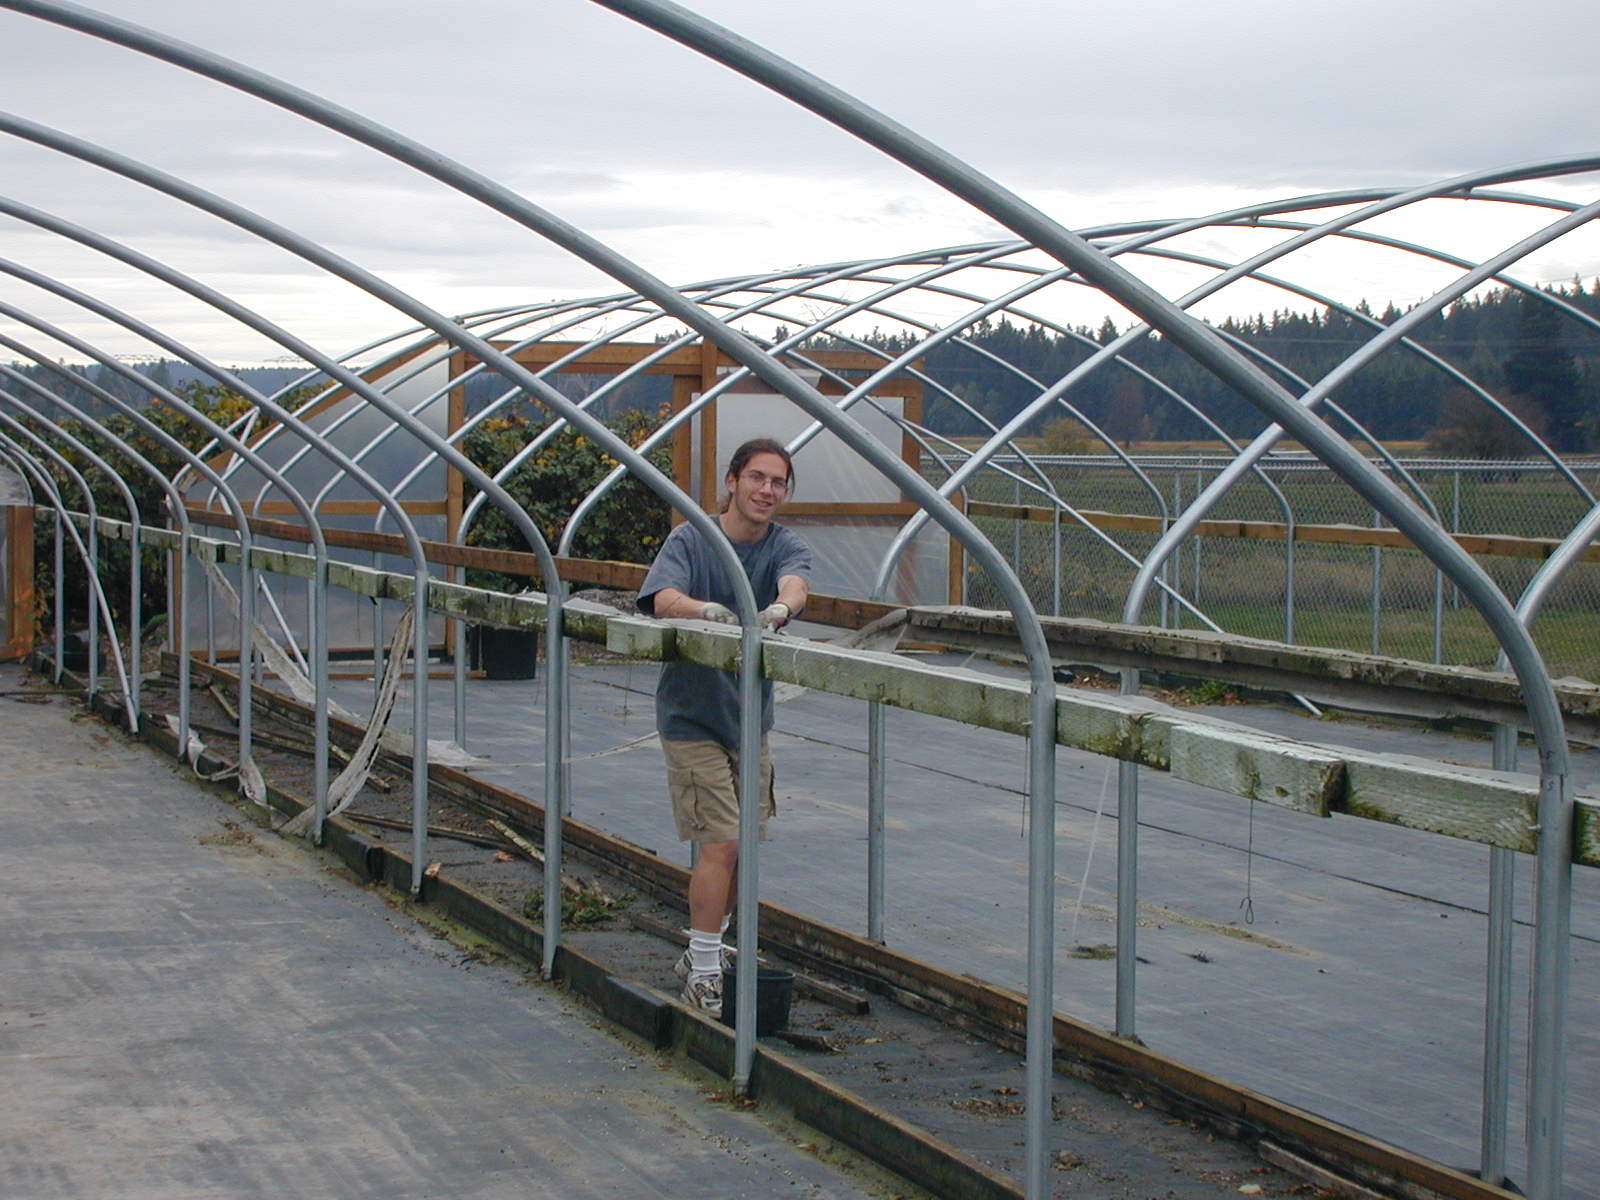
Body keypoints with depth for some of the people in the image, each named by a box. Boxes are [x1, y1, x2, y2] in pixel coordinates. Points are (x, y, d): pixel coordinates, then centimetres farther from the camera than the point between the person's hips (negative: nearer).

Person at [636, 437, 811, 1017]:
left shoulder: (786, 546, 0)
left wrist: (781, 608, -48)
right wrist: (704, 609, -50)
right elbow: (663, 598, -27)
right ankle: (704, 973, -5)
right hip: (692, 715, -5)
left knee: (744, 845, 13)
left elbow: (796, 582, -23)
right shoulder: (690, 540, -9)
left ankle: (704, 949, 32)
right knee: (722, 842, -13)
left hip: (749, 717, 5)